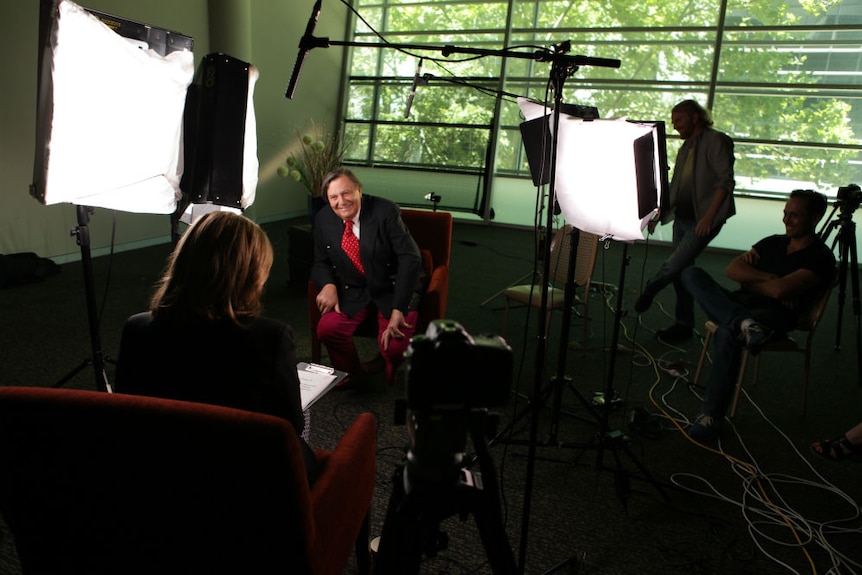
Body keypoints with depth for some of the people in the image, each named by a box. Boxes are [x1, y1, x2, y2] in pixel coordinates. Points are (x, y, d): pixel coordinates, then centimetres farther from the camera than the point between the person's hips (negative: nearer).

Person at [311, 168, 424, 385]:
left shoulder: (385, 211, -17)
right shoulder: (323, 220, -2)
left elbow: (410, 259, -20)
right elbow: (320, 262, 9)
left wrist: (398, 310, -26)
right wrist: (328, 285, -17)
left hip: (393, 289, -3)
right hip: (354, 292, 4)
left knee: (395, 346, -25)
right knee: (327, 329, -22)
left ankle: (387, 368, 16)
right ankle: (353, 373, 9)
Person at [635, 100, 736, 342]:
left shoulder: (716, 141, -8)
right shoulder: (685, 148, 17)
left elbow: (725, 182, -15)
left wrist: (709, 216, -23)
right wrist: (658, 214, 13)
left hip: (703, 221, -8)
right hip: (682, 218, 8)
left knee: (674, 265, -15)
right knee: (681, 271, 10)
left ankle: (649, 291, 14)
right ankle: (683, 324, 20)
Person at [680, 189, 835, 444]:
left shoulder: (821, 257, -2)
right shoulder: (773, 242, 21)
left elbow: (780, 290, -18)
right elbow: (732, 269, 9)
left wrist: (749, 282, 0)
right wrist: (766, 278, -5)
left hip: (773, 315, -7)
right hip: (739, 305, 8)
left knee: (727, 333, -41)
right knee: (691, 273, -13)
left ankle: (712, 418, -34)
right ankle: (743, 324, -36)